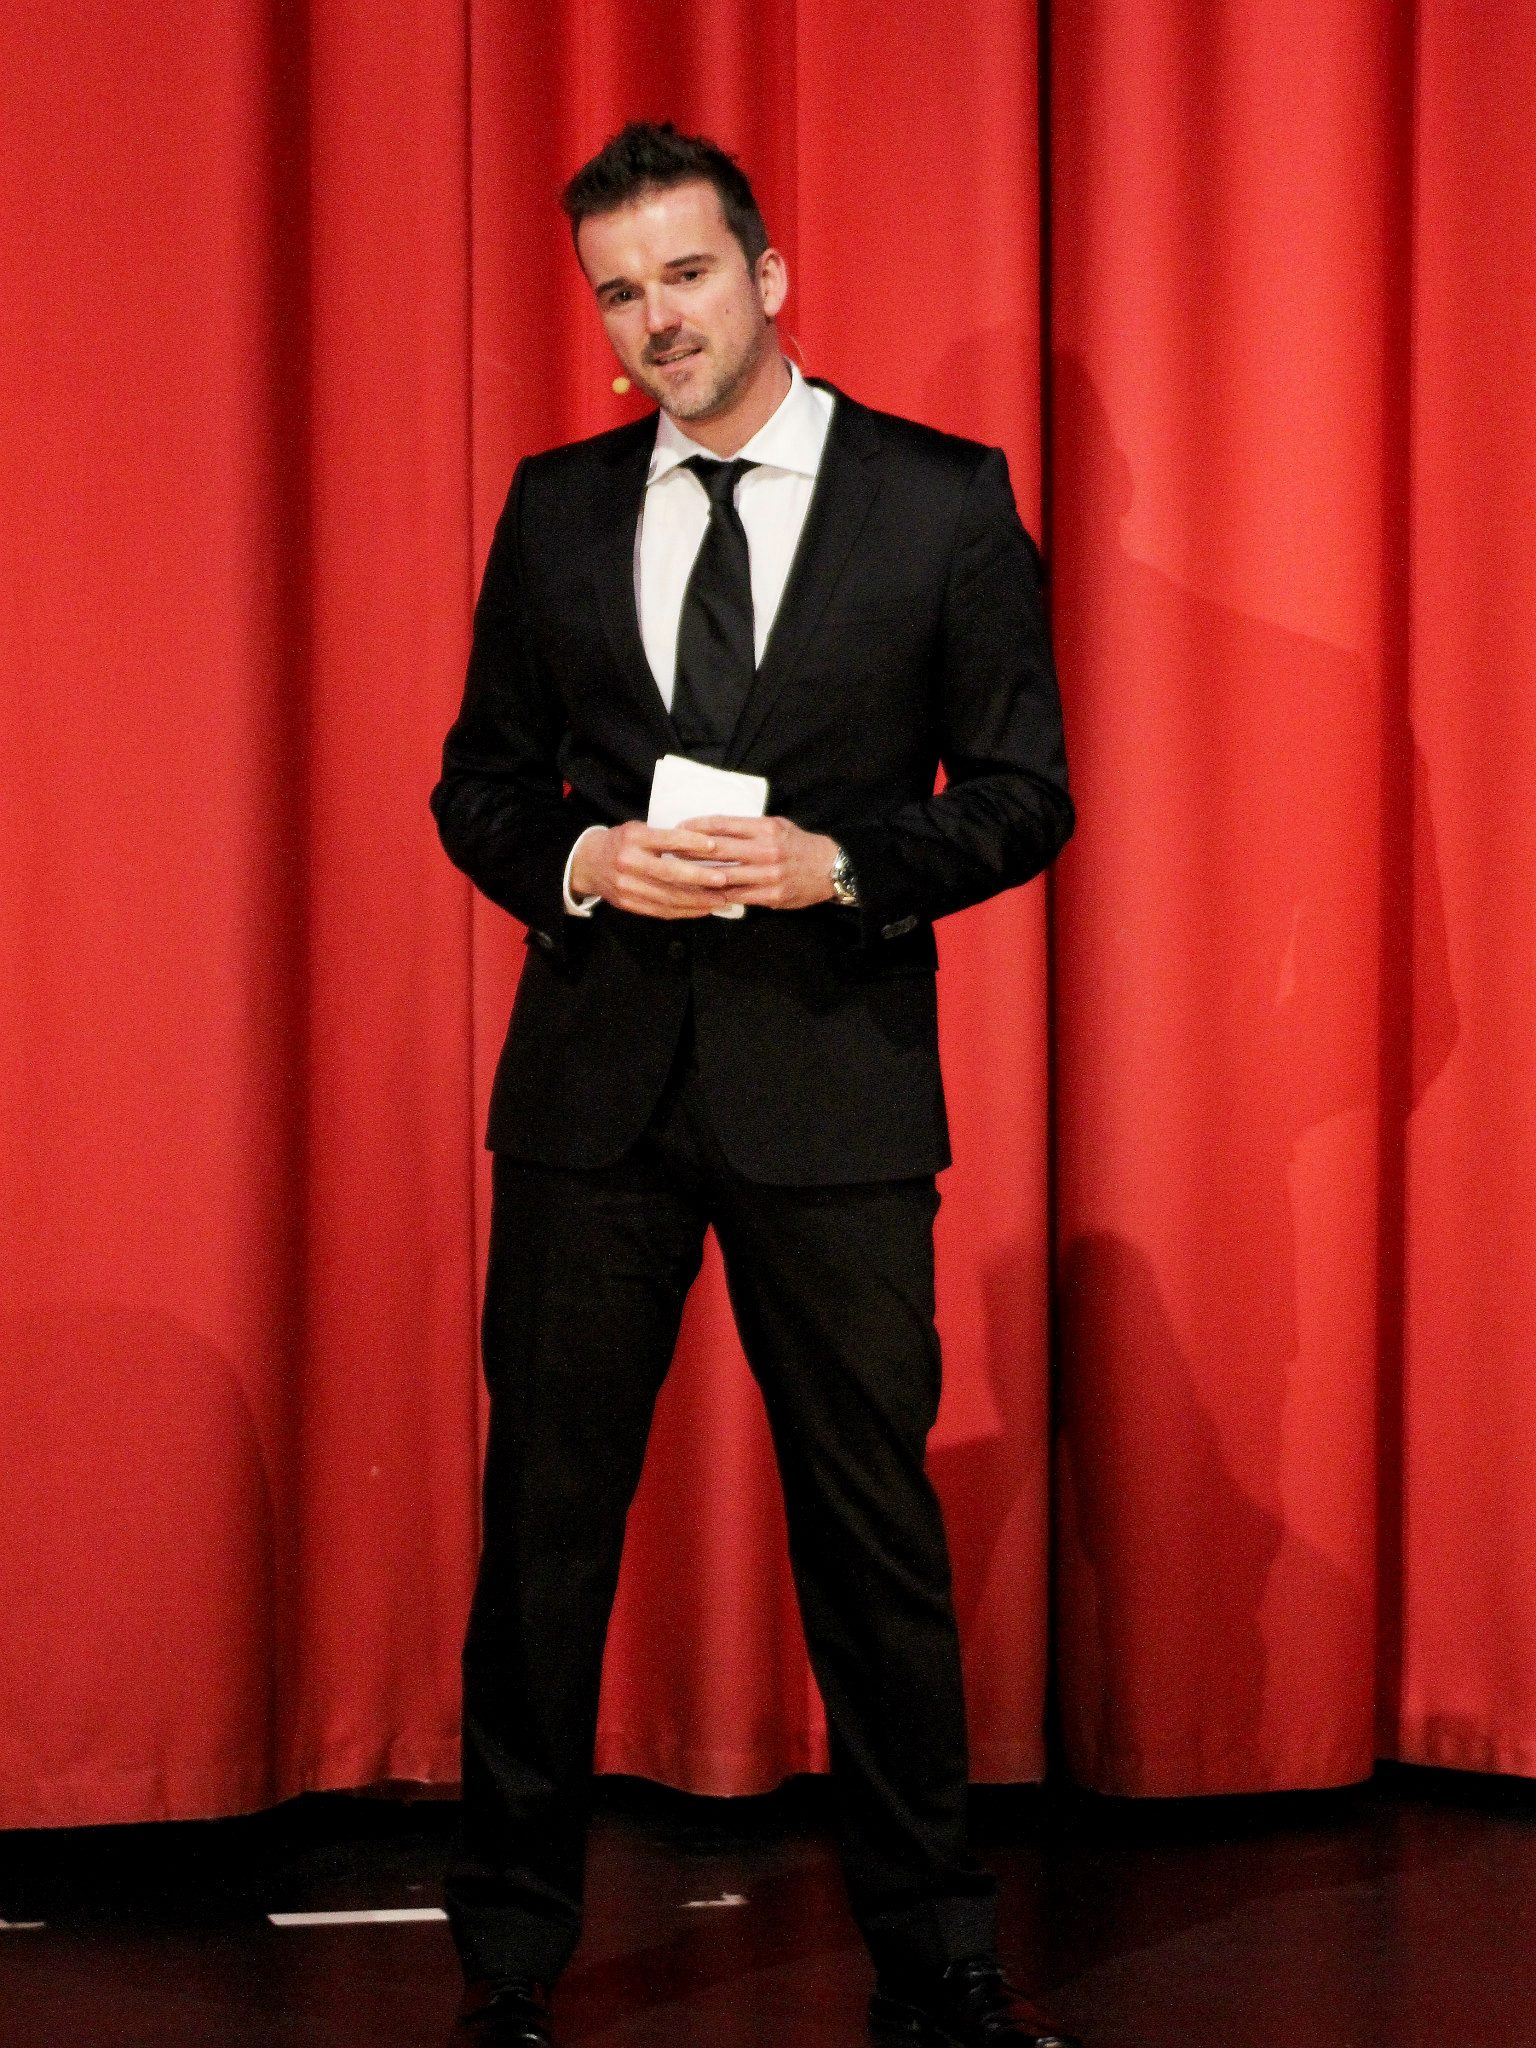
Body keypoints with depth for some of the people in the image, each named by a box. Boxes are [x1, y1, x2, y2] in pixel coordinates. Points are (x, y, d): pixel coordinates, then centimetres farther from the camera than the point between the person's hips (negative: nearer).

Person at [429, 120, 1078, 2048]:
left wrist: (838, 862, -14)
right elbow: (478, 785, 13)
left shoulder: (944, 499, 1)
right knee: (544, 1513, 5)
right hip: (594, 1079, 2)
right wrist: (582, 862, -8)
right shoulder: (557, 508, 9)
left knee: (873, 1524, 4)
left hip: (834, 1089, -2)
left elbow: (1022, 793, 1)